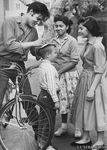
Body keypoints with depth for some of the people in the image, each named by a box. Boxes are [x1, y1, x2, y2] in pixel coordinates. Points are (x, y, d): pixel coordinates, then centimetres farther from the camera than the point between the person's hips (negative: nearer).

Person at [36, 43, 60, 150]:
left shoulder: (42, 65, 11)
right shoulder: (50, 68, -20)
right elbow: (51, 85, -23)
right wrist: (56, 100, -21)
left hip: (42, 94, 10)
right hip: (48, 97, -10)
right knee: (50, 121, -2)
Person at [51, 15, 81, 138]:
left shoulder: (72, 41, -7)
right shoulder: (53, 41, 5)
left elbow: (74, 61, -10)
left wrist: (59, 71, -13)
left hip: (70, 74, -4)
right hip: (58, 75, 4)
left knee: (74, 100, 0)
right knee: (62, 100, 10)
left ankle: (78, 127, 12)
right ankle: (63, 126, 22)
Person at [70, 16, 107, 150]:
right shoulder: (88, 43, 7)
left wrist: (92, 89, -21)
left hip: (92, 80, -9)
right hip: (84, 78, 9)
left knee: (94, 110, 2)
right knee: (84, 108, 15)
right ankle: (86, 138, 27)